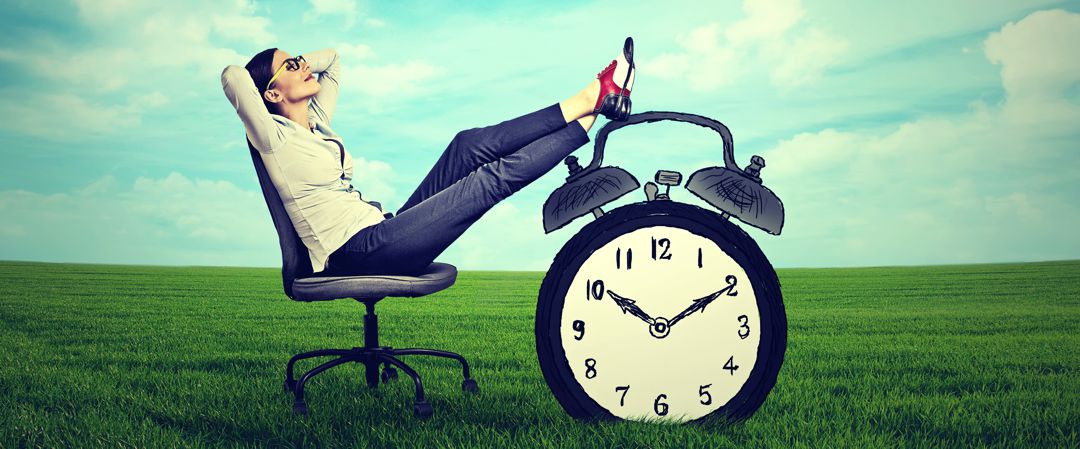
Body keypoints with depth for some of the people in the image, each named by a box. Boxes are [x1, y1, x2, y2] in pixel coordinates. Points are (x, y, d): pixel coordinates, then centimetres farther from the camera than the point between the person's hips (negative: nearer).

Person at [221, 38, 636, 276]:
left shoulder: (316, 124, 19)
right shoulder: (274, 138, -5)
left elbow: (331, 59, 33)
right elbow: (233, 77, -21)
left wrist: (293, 65, 18)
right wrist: (272, 73, 0)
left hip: (381, 234, 9)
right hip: (357, 253, -9)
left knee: (473, 146, -6)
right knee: (493, 177, -15)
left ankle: (592, 98, -9)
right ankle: (591, 116, -6)